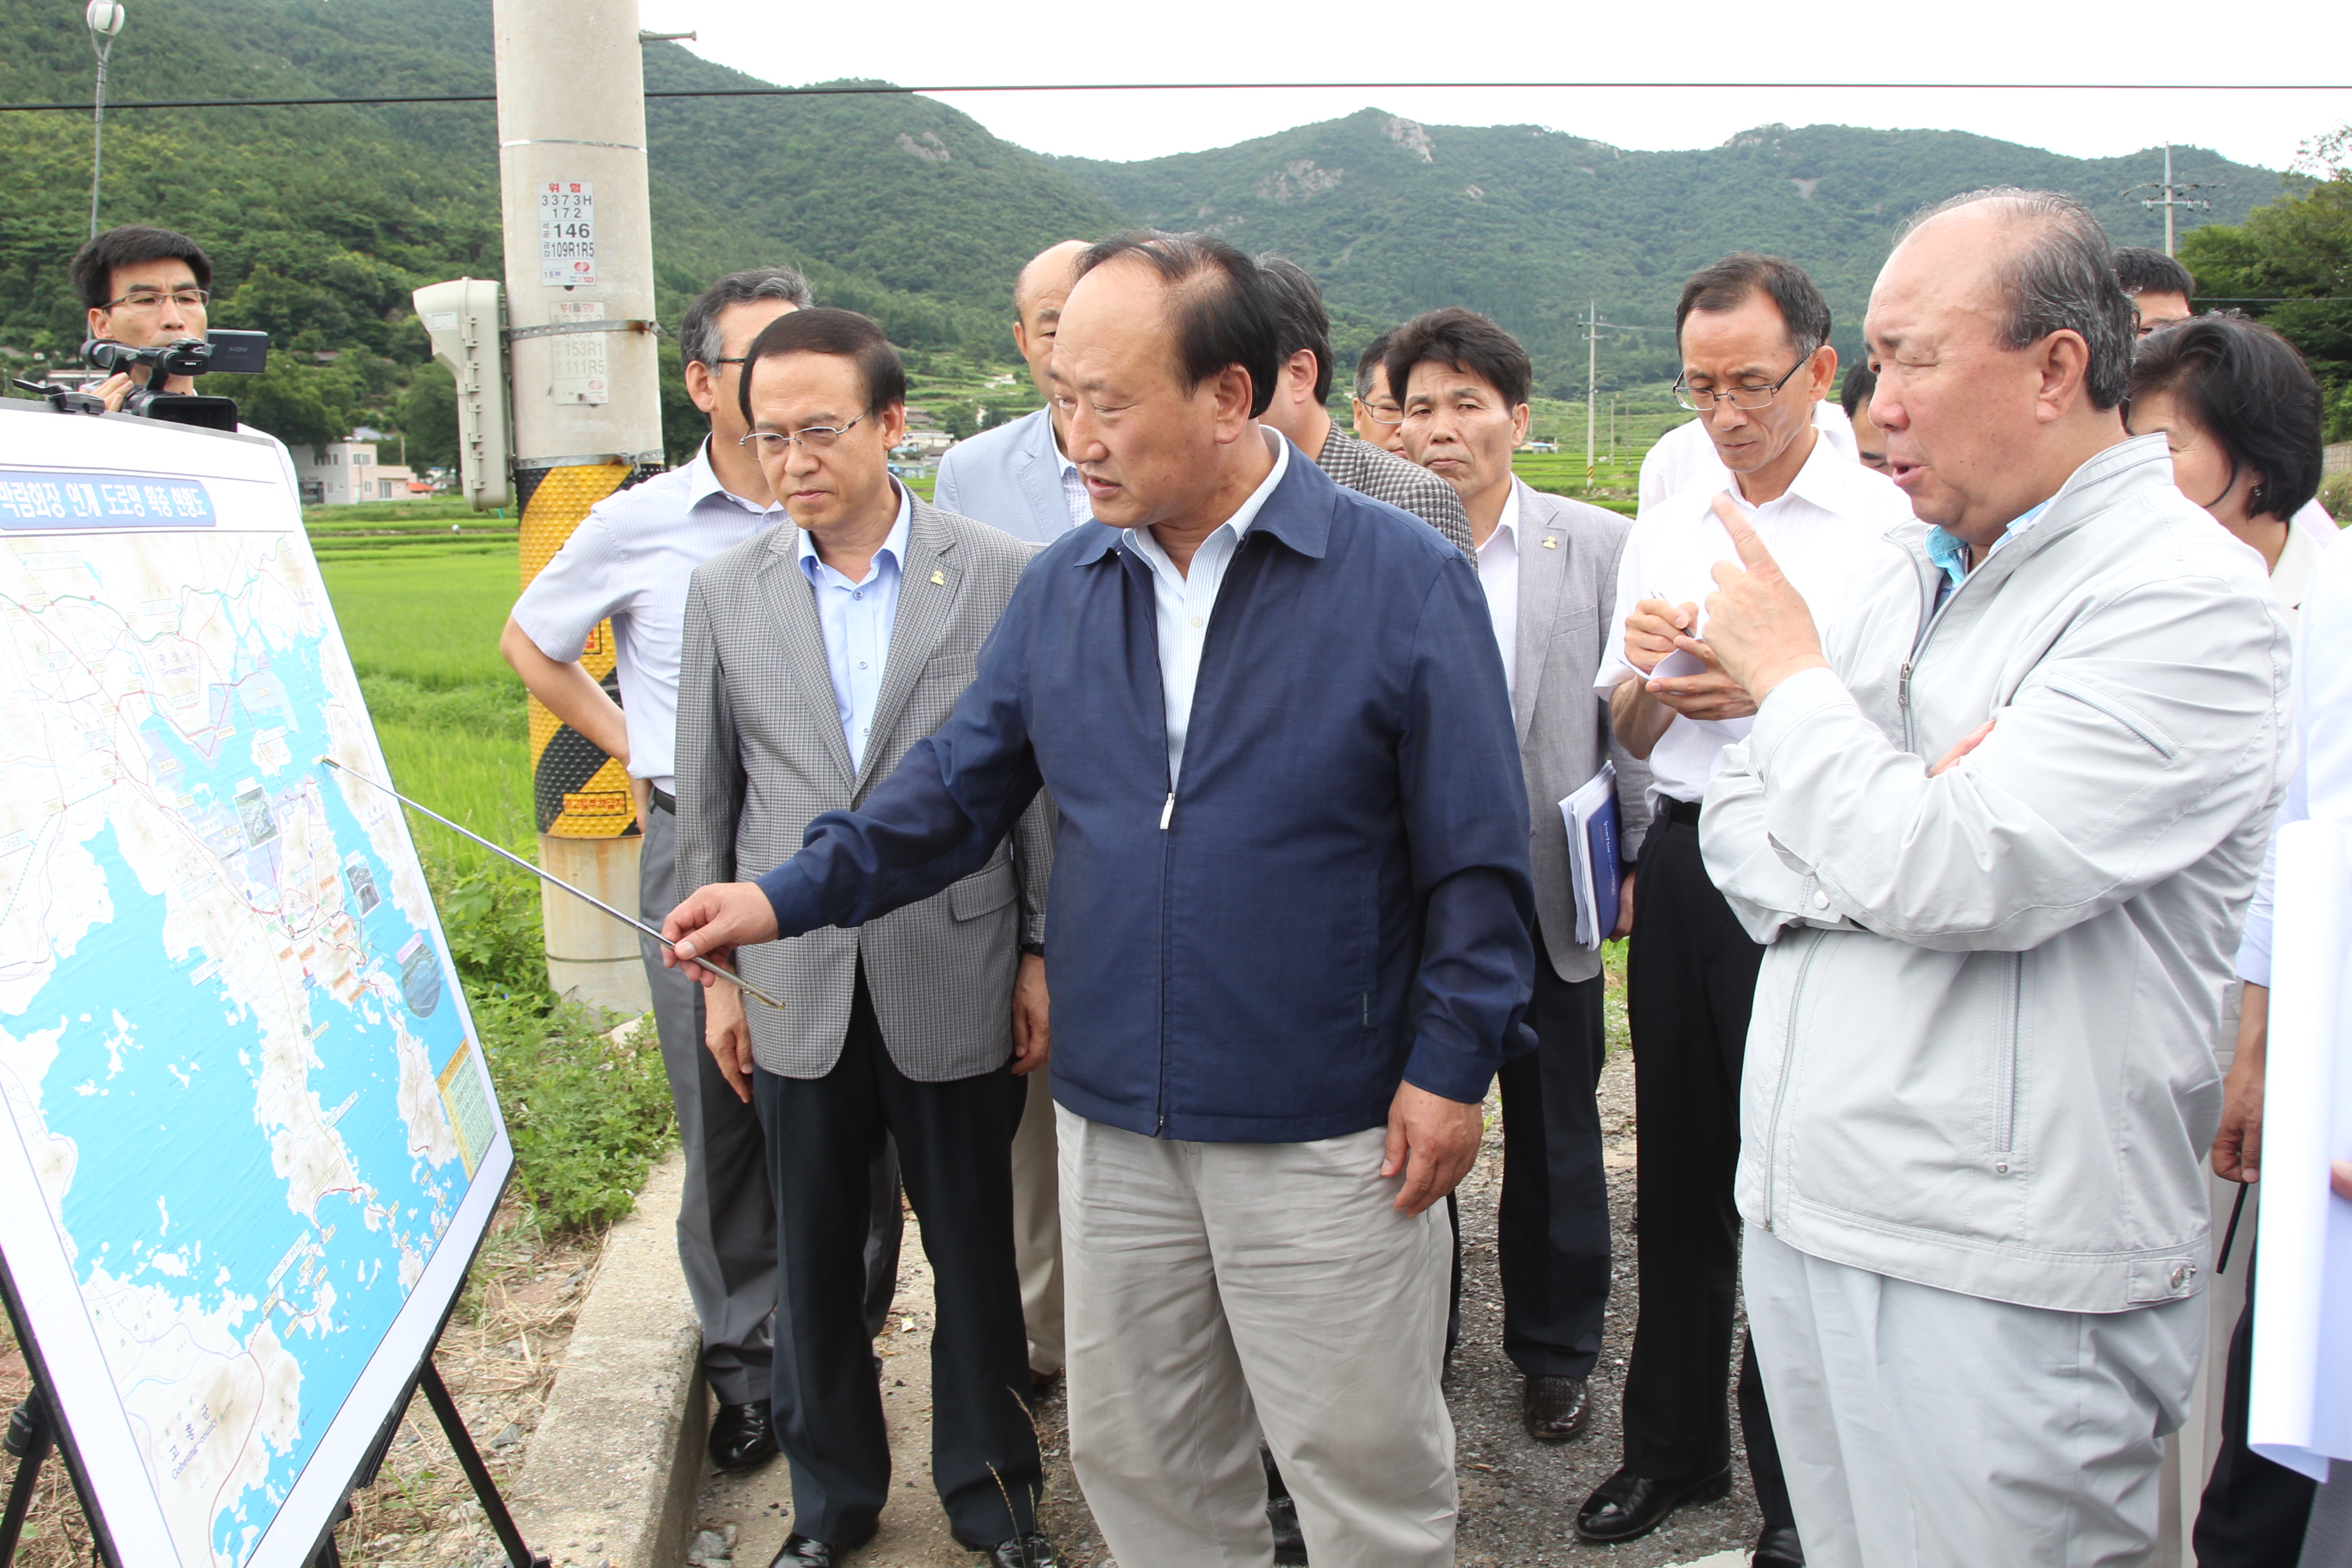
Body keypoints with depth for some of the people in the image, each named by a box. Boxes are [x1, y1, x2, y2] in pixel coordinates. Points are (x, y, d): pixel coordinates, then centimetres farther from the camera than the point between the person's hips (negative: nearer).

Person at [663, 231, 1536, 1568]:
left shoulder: (1405, 578, -10)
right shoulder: (1063, 586, 4)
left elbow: (1476, 855, -8)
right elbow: (960, 787, 8)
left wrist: (1452, 1065, -11)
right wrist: (793, 896, -2)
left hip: (1328, 1133, -4)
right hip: (1114, 1122, 5)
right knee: (1140, 1456, 19)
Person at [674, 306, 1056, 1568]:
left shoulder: (999, 575, -5)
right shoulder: (726, 589, 2)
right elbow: (705, 801, 7)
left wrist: (1044, 953, -2)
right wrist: (716, 972, 7)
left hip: (954, 978, -2)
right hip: (795, 987, 2)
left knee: (976, 1250, 11)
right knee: (812, 1260, 14)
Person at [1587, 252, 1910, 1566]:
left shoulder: (1888, 522, -6)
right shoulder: (1664, 530, 12)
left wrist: (1768, 694, -21)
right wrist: (1646, 680, -8)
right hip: (1682, 861, 5)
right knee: (1678, 1162, 15)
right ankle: (1674, 1445, 33)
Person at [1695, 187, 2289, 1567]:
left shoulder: (2186, 599, -13)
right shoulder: (1904, 572, 10)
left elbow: (1956, 880, -24)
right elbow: (1742, 834, 9)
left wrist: (1792, 678, -9)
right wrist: (1898, 827, -13)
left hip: (2002, 1282, -7)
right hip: (1802, 1224, 7)